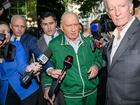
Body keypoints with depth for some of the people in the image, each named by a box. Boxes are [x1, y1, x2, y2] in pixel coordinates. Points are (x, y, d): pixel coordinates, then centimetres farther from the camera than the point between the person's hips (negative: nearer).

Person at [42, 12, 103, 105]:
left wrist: (96, 66, -10)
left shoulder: (89, 41, -4)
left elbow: (98, 56, 10)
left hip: (92, 92, 2)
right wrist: (48, 86, -6)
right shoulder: (54, 45, -9)